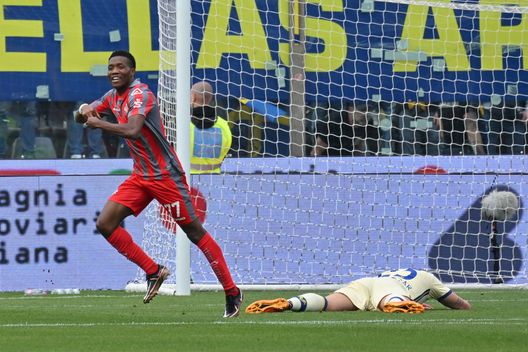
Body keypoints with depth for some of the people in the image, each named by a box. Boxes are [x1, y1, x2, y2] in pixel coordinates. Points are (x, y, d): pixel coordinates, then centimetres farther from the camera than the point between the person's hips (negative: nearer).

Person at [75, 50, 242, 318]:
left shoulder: (140, 94, -18)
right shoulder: (113, 96, 9)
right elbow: (83, 116, 18)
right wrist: (85, 111, -6)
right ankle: (153, 271, 4)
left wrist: (98, 123, -24)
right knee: (105, 224, -6)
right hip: (140, 177, 8)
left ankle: (232, 292, 5)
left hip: (165, 176, -8)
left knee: (195, 232, -3)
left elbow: (132, 130, -35)